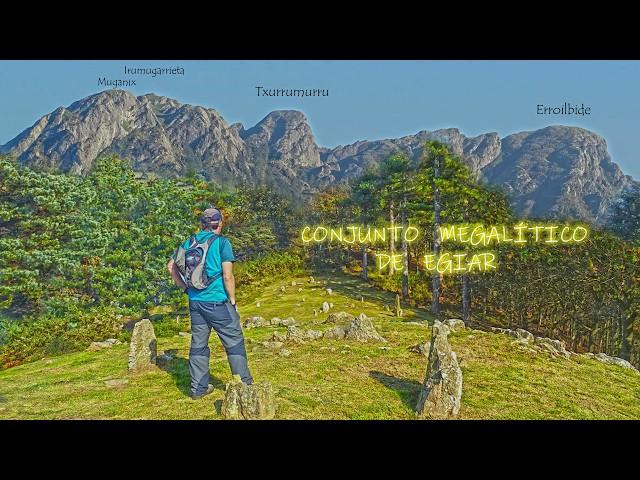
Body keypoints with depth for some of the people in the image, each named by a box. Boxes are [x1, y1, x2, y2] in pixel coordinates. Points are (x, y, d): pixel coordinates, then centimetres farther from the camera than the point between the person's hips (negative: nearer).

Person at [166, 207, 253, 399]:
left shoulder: (189, 242, 6)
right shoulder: (222, 242, -10)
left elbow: (171, 266, 8)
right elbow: (228, 277, -14)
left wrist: (185, 287, 14)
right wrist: (233, 301, -3)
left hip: (195, 302, 5)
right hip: (217, 301, -5)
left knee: (198, 344, 14)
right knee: (234, 343, 6)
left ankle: (198, 388, 21)